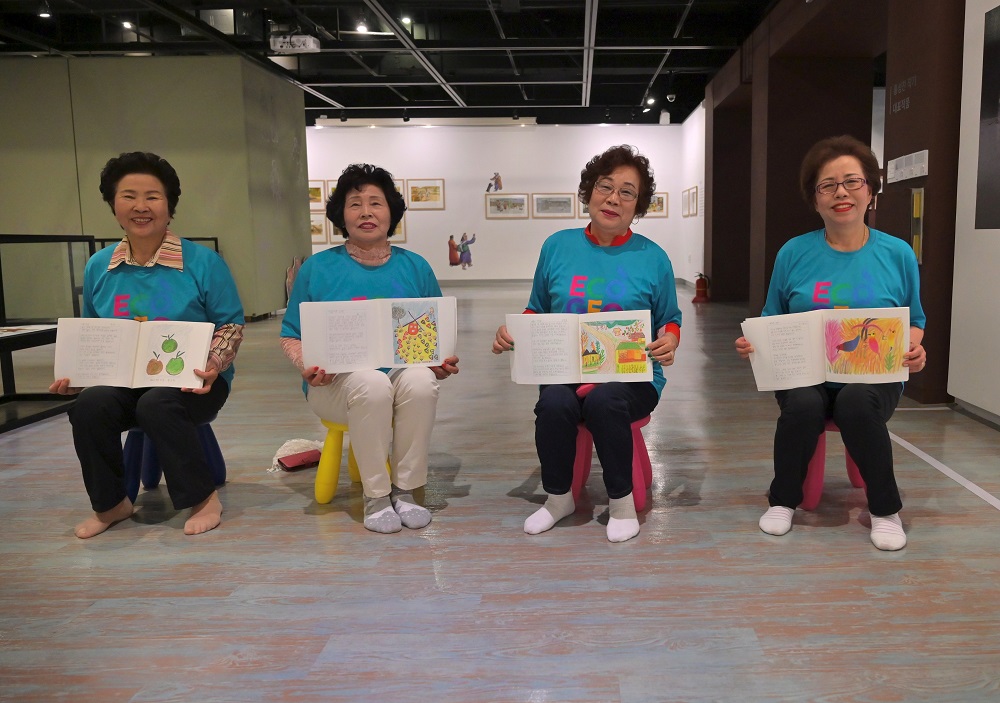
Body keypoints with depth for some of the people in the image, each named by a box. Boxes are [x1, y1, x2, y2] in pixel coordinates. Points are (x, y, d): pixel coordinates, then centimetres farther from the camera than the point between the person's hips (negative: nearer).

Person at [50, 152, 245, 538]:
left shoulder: (203, 262, -4)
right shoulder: (98, 267, 8)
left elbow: (231, 325, -1)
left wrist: (214, 365, -19)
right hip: (124, 381, 4)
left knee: (156, 405, -34)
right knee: (89, 404, -26)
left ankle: (204, 498, -13)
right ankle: (110, 504, -2)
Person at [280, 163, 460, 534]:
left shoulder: (415, 267, 10)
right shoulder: (317, 268, 5)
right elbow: (291, 337, 6)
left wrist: (444, 361, -6)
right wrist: (307, 365, -15)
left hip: (404, 375, 2)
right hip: (337, 383, -1)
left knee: (420, 380, -33)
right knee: (372, 383, -36)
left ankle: (405, 490, -18)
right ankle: (375, 496, -20)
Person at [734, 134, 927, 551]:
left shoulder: (897, 254, 5)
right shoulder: (794, 253, 4)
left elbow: (914, 322, 13)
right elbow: (771, 321, 11)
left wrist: (915, 350, -8)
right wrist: (753, 342, -10)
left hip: (874, 379, 0)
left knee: (857, 402, -34)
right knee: (804, 404, -33)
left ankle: (885, 510, -9)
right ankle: (784, 500, -4)